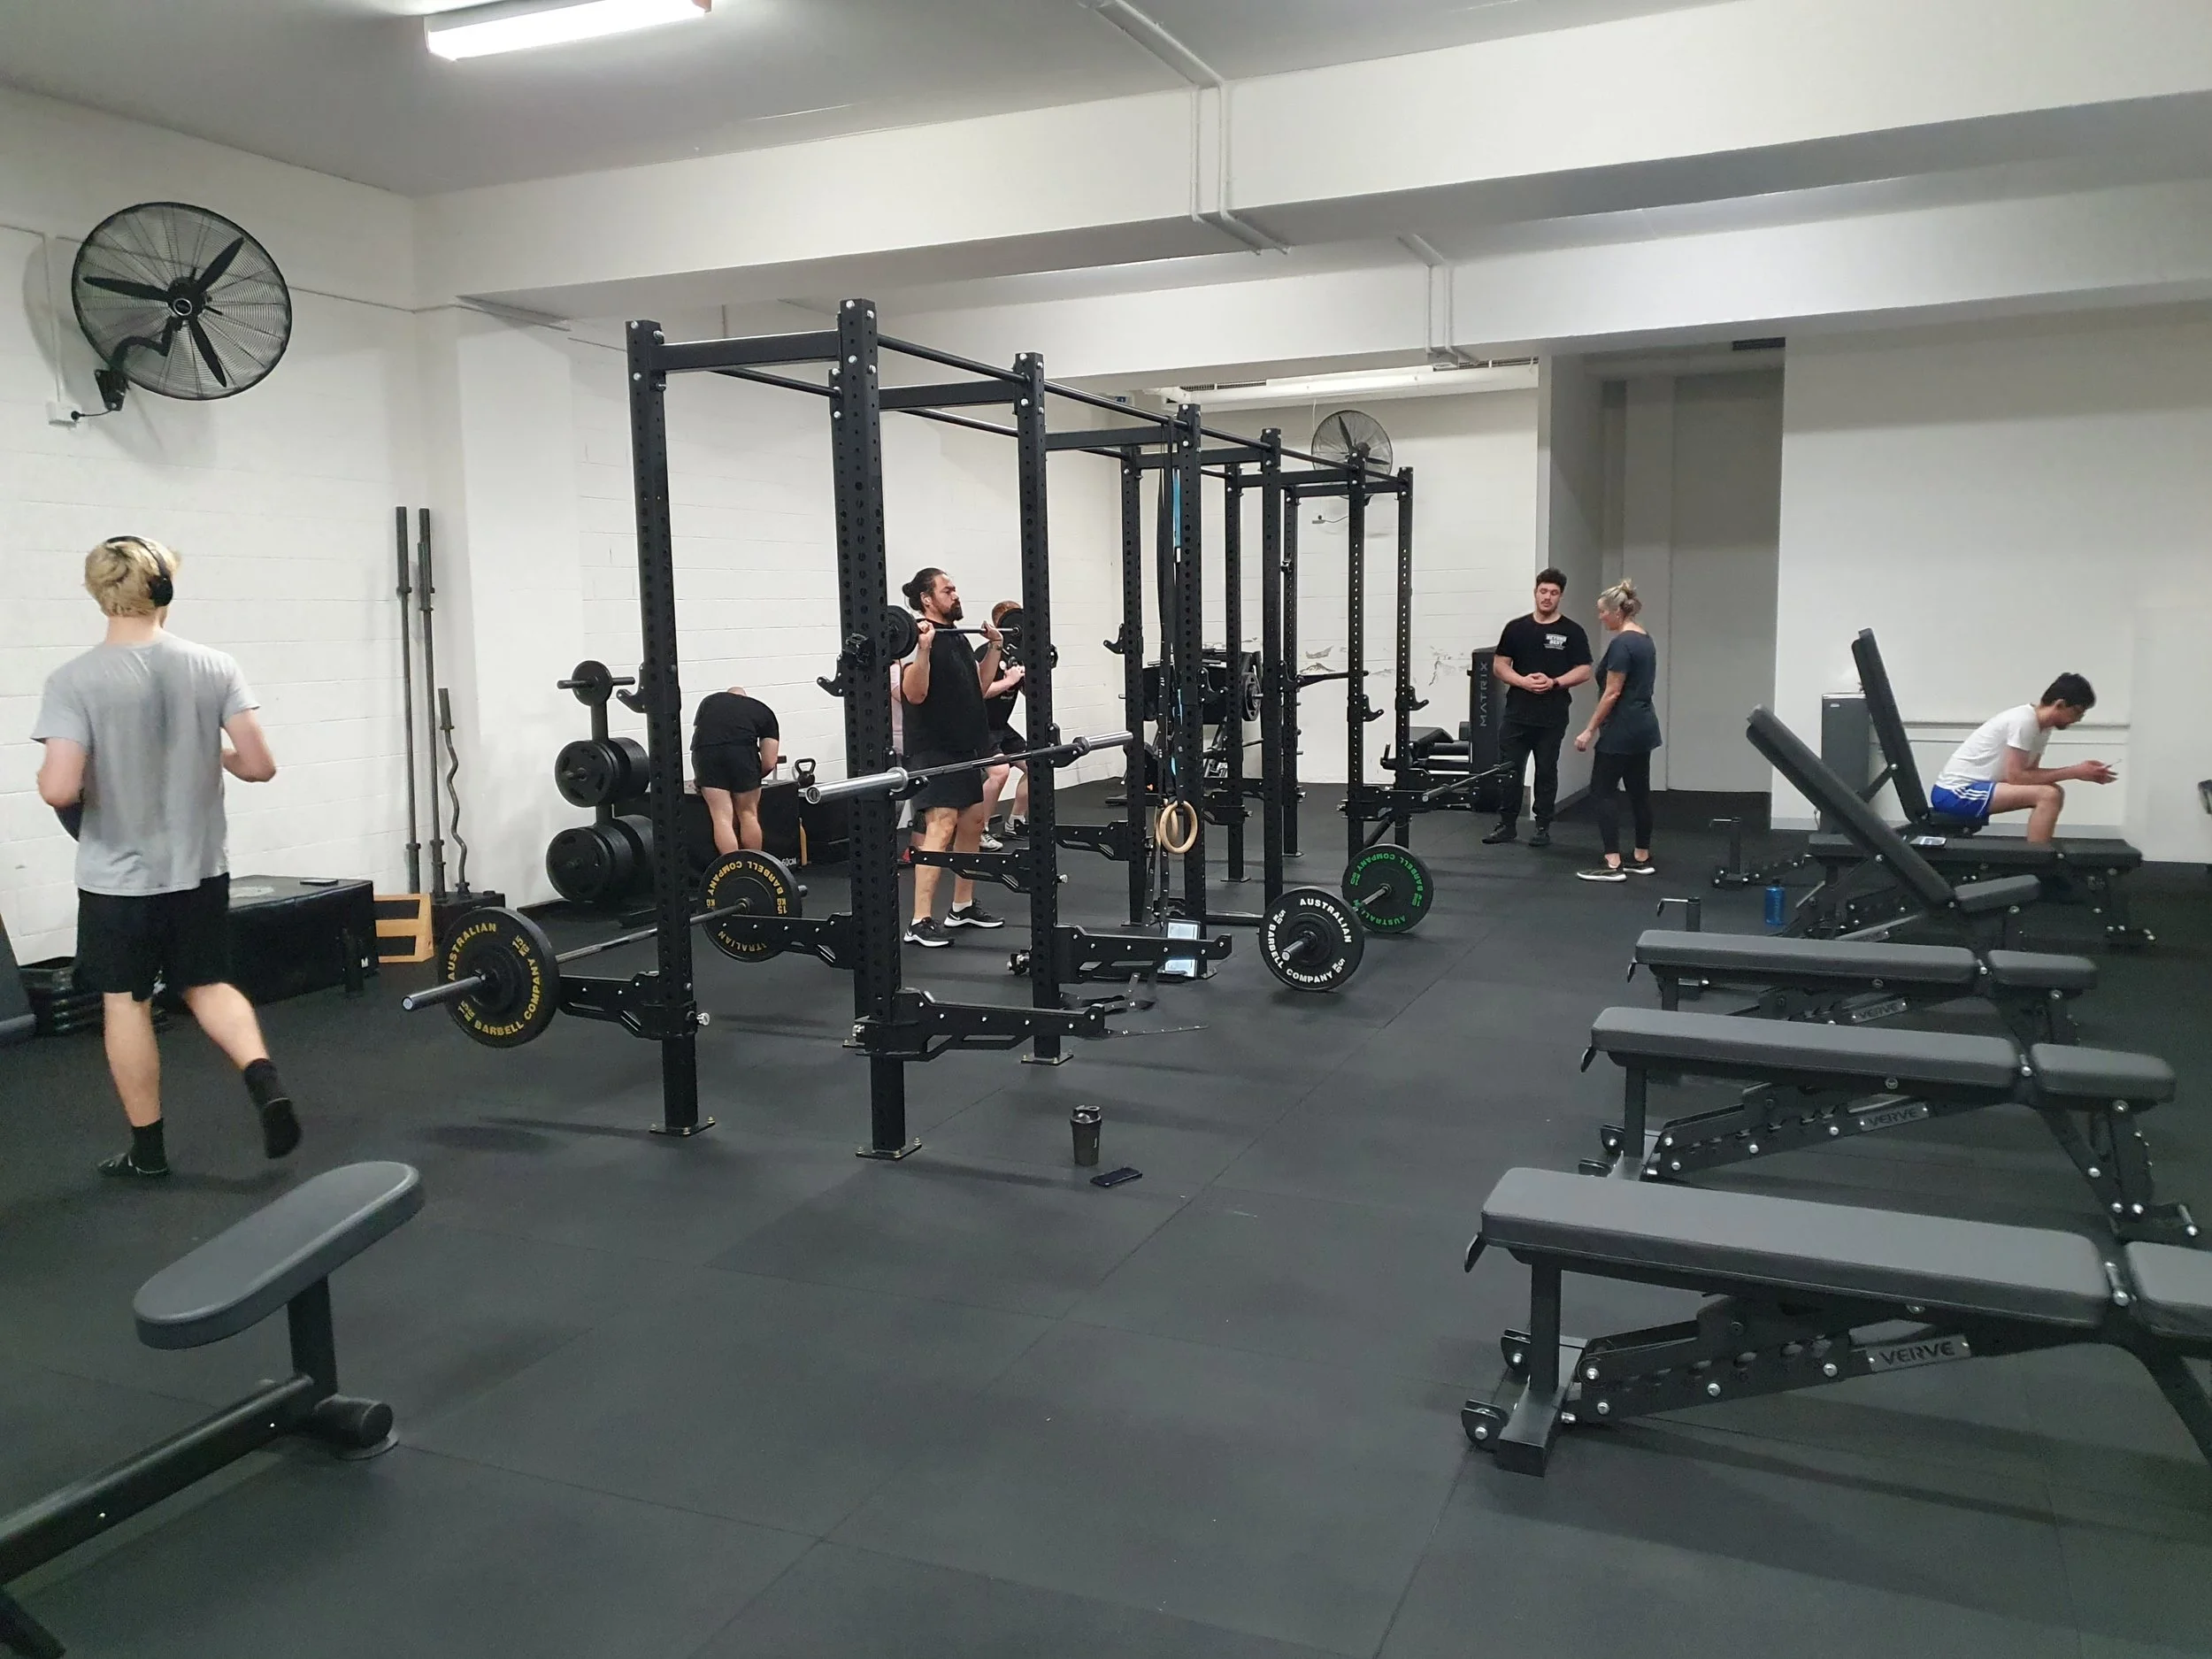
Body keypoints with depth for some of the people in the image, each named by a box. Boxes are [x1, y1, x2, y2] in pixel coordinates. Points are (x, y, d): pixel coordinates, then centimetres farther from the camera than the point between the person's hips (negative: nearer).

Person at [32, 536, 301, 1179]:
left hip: (119, 876, -3)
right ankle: (266, 1082, -6)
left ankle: (147, 1149, 19)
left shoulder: (74, 680, -14)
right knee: (209, 985, 18)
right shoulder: (214, 668, -6)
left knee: (126, 1004, 11)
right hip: (200, 868, 3)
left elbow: (59, 789, -21)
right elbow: (259, 766, -8)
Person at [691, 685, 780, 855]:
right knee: (748, 814, 15)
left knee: (722, 817, 5)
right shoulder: (764, 711, 28)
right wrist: (752, 778, 37)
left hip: (704, 751, 1)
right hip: (741, 750, -1)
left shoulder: (709, 701, 35)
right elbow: (769, 763, 19)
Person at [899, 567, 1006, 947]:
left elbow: (979, 686, 22)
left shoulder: (956, 638, 16)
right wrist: (923, 647, -32)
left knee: (972, 824, 13)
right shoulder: (921, 636, -13)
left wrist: (994, 647, 19)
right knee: (940, 828, -17)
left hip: (965, 748, 10)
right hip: (934, 751, -10)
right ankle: (921, 922, -17)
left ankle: (962, 907, 24)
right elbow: (915, 694, -23)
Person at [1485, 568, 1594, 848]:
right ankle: (1507, 824, 13)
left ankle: (1542, 827, 14)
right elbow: (1499, 665, 5)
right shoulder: (1516, 628, 7)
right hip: (1517, 713, 2)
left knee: (1546, 772, 6)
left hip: (1552, 717, -2)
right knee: (1508, 769, 3)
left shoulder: (1572, 631, 1)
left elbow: (1584, 671, -1)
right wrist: (1523, 681, -12)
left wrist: (1554, 682, -16)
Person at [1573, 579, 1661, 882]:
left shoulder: (1622, 643, -18)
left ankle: (1613, 865, -7)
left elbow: (1612, 693, -19)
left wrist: (1589, 730, -15)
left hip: (1622, 730, -10)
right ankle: (1643, 859, 20)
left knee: (1602, 791, -5)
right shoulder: (1645, 640, 12)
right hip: (1643, 725, 10)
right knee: (1639, 791, 13)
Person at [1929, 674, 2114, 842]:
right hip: (1954, 794, -10)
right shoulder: (2024, 721, -18)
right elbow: (2015, 776, -21)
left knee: (2053, 793, 13)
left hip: (1964, 791, 10)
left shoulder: (2041, 725, 10)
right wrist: (2073, 773, -14)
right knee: (2048, 796, -21)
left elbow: (2030, 771, 13)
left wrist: (2078, 770, 3)